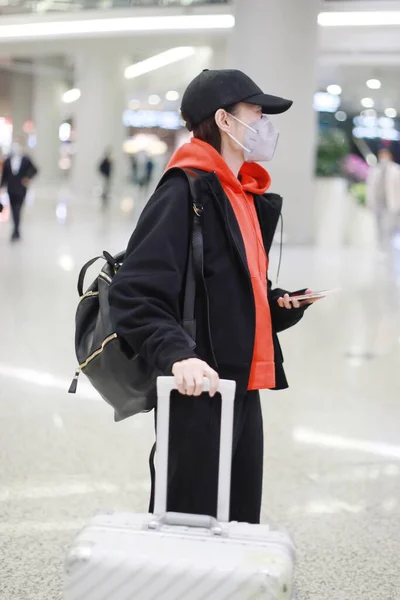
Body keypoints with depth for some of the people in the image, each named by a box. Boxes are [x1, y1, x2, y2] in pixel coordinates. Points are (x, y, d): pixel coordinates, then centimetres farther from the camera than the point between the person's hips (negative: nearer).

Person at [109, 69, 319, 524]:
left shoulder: (250, 198, 16)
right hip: (198, 392, -9)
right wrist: (177, 354, -32)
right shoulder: (185, 192, -12)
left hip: (244, 388, 9)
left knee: (239, 524, 16)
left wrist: (279, 304, 8)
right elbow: (135, 294, -19)